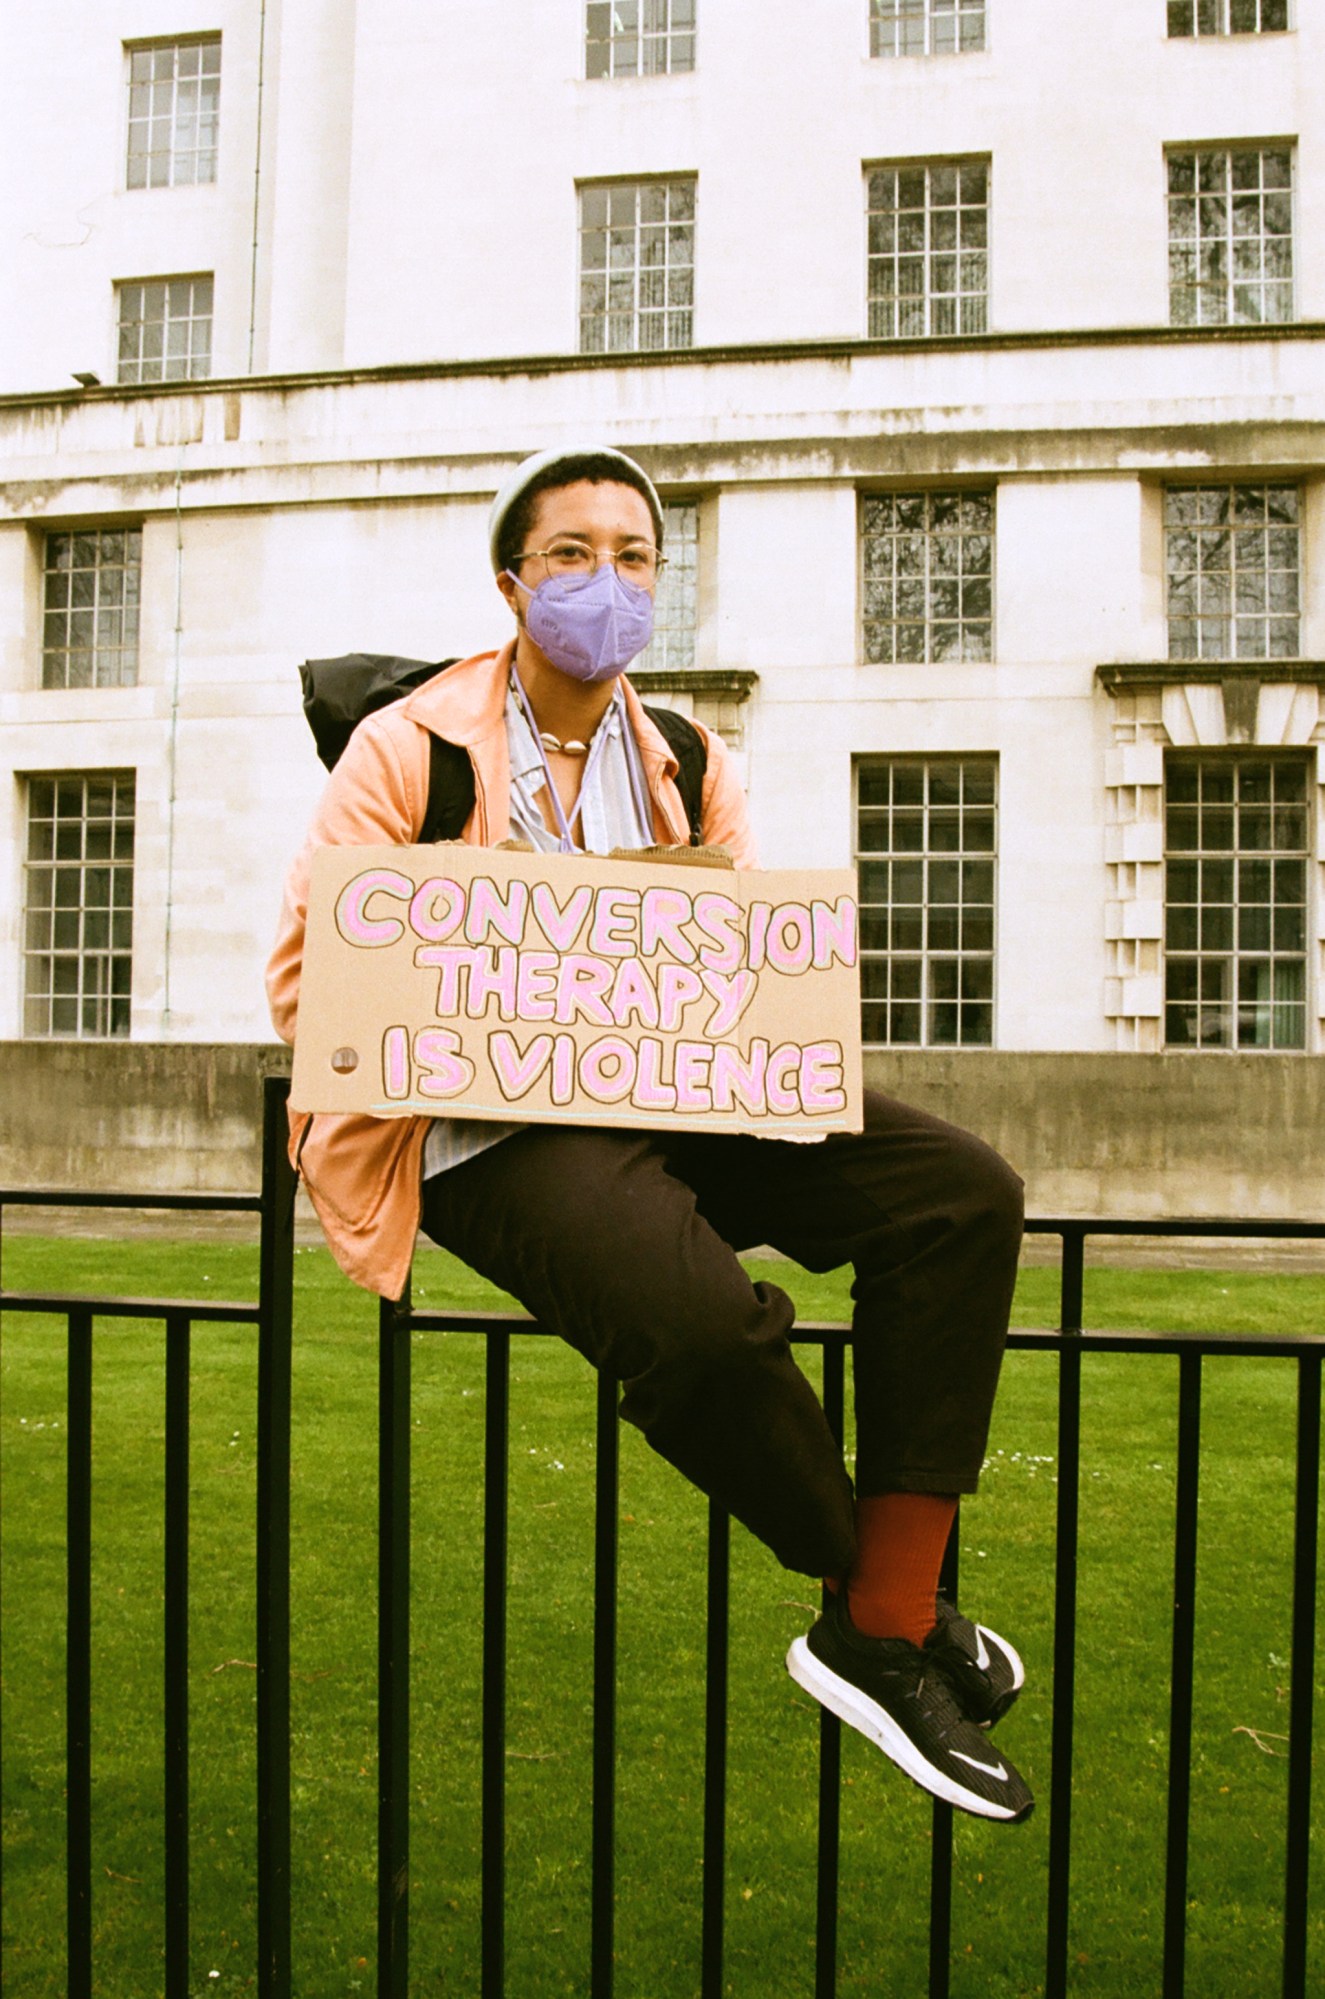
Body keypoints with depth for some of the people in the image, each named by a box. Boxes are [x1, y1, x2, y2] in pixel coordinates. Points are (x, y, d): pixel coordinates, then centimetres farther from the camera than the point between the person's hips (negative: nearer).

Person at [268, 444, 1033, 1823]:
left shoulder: (689, 766, 17)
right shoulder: (407, 749, 2)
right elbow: (309, 976, -2)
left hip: (682, 1097, 6)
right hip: (494, 1129, -6)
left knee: (963, 1190, -16)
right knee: (710, 1317, -35)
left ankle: (885, 1631, -11)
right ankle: (877, 1588, -2)